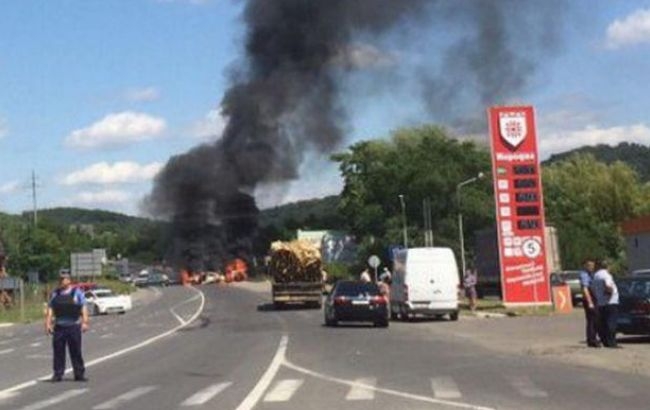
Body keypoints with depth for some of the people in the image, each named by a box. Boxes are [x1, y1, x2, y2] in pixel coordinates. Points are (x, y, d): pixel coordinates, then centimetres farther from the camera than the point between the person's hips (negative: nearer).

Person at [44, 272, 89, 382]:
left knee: (76, 351, 1)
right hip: (59, 327, 3)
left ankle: (79, 374, 7)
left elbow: (83, 308, -2)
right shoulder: (55, 294, 11)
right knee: (58, 351, 1)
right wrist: (48, 323, -2)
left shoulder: (77, 292, 3)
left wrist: (85, 322, -13)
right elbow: (50, 308, 9)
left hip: (74, 326, -2)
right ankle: (58, 374, 9)